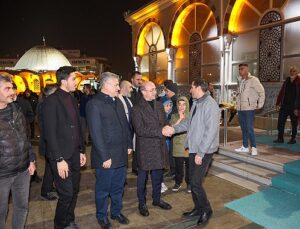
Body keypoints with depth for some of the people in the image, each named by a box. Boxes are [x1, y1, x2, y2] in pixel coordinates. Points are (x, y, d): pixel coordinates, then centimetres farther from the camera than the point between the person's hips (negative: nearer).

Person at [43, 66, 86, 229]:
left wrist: (81, 151, 13)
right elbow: (50, 133, -16)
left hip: (75, 154, 7)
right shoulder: (51, 101, -12)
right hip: (61, 156, -7)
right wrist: (59, 159, -17)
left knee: (74, 191, 16)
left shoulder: (72, 100, 11)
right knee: (66, 194, 0)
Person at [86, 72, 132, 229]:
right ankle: (102, 216, 34)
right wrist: (104, 157, -17)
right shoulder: (94, 104, -14)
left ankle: (116, 212, 40)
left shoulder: (117, 101, 9)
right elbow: (96, 133, -18)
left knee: (118, 187, 20)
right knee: (103, 189, 13)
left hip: (121, 154, 7)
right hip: (106, 157, -6)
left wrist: (129, 145, 11)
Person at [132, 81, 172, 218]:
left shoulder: (159, 105, 8)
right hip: (145, 148, -5)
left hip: (159, 146, 6)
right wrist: (160, 131, -22)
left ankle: (157, 199, 37)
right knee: (143, 177, 10)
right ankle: (142, 203, 28)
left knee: (158, 175, 17)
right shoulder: (137, 109, -12)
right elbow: (140, 130, -19)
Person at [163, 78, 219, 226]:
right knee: (193, 181, 15)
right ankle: (198, 208, 34)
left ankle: (206, 210, 21)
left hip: (204, 151, -8)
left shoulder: (210, 104, -18)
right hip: (193, 148, 8)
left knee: (196, 183, -3)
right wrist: (174, 129, -1)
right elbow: (189, 123, 13)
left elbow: (210, 131, -22)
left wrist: (200, 153, -21)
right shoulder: (196, 103, 10)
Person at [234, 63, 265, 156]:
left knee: (249, 129, -8)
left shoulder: (253, 80, -7)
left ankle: (254, 148, 1)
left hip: (249, 108, -7)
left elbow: (261, 92, -6)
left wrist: (260, 105, -7)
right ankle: (245, 147, 21)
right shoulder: (240, 81, 13)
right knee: (243, 128, 12)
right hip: (240, 108, 7)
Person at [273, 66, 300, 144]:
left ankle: (293, 139, 20)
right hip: (284, 105, 4)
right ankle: (280, 138, 11)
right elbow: (281, 93, 11)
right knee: (280, 122, 3)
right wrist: (278, 103, 7)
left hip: (294, 107, -4)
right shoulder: (286, 81, 10)